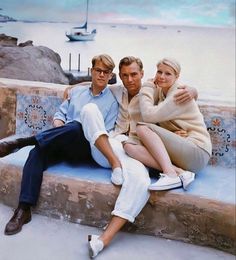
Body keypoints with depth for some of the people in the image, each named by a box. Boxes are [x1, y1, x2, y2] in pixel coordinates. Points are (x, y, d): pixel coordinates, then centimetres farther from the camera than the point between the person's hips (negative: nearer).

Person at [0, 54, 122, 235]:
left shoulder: (112, 101, 11)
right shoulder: (77, 91, 24)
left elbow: (105, 133, 2)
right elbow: (60, 114, 23)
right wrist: (59, 133, 0)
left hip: (85, 148, -3)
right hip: (61, 145, 3)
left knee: (75, 127, -38)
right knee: (37, 154, -30)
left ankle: (20, 142, -30)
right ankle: (24, 209, -31)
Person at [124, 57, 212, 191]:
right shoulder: (160, 91, 15)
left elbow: (149, 115, -19)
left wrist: (147, 88, -6)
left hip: (197, 151, -8)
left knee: (143, 127, -22)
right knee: (130, 146, -15)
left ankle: (171, 174, -33)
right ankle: (181, 173, -26)